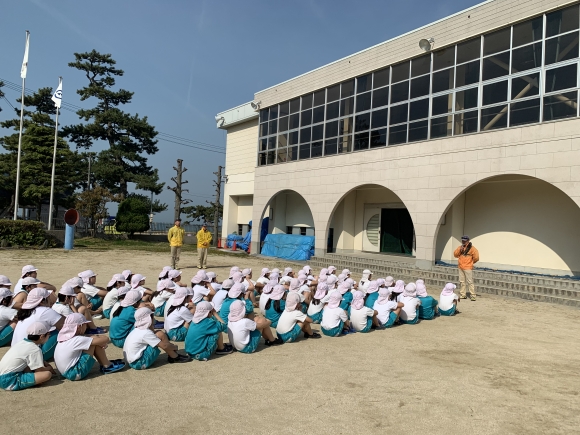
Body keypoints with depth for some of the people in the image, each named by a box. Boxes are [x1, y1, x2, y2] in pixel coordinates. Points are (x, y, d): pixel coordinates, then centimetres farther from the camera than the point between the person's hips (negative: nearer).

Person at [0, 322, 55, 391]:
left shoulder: (23, 342, 11)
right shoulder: (35, 349, -14)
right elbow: (40, 370, -10)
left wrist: (46, 364, 15)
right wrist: (49, 368, 9)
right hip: (9, 381, -9)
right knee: (47, 374, -20)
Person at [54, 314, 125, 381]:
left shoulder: (64, 337, 2)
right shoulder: (77, 340, -21)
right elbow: (106, 339, -22)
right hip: (76, 373, -9)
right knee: (95, 340, -12)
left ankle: (104, 363, 14)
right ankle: (107, 366, 0)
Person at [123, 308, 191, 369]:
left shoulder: (138, 330, 7)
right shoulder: (146, 333, -20)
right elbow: (164, 346, -16)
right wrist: (175, 347, -1)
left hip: (132, 362, 9)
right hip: (138, 363, -9)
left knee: (157, 334, 9)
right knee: (160, 335, -16)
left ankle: (171, 356, 9)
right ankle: (175, 357, -3)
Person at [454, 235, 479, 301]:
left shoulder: (471, 248, -7)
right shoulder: (460, 247, 12)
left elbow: (476, 257, -9)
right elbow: (455, 255, 6)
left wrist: (472, 262, 5)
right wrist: (460, 249, -8)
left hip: (468, 268, -6)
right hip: (460, 267, 6)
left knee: (470, 282, -7)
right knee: (462, 282, 11)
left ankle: (473, 296, -5)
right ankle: (463, 295, 18)